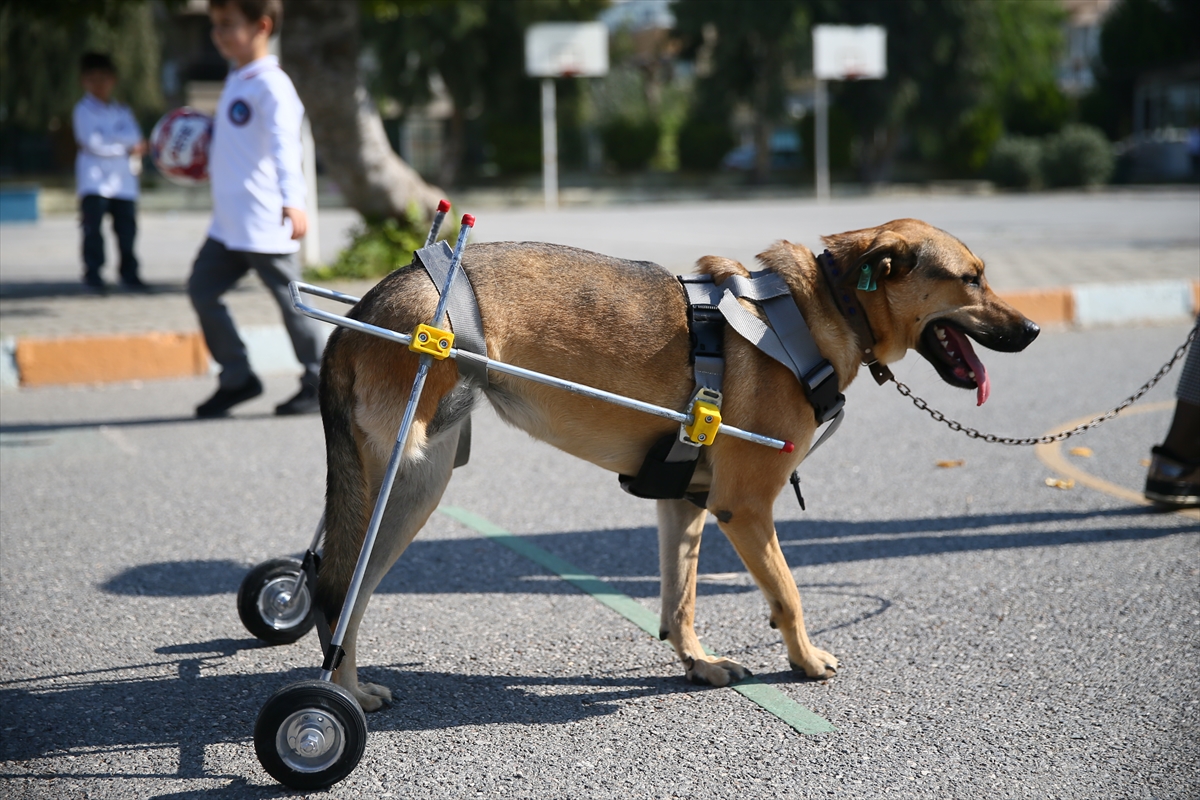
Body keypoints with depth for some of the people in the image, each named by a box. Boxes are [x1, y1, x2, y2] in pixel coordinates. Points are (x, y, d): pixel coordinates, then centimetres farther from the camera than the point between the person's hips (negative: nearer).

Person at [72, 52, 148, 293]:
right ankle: (92, 273, -8)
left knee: (127, 228, 3)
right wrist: (126, 147, -7)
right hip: (94, 179, -4)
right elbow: (93, 142, -13)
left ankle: (129, 273, 14)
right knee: (93, 227, -13)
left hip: (123, 180, 4)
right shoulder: (84, 110, -1)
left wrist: (109, 138, -14)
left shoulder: (122, 112, 15)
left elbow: (135, 137, 2)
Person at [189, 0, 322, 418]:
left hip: (265, 223, -9)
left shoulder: (271, 85, -14)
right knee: (202, 289, 7)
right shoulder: (235, 82, 15)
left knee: (290, 299, -1)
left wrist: (292, 202, -37)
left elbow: (284, 145, -27)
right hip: (227, 224, 9)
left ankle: (317, 384, 12)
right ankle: (237, 378, 17)